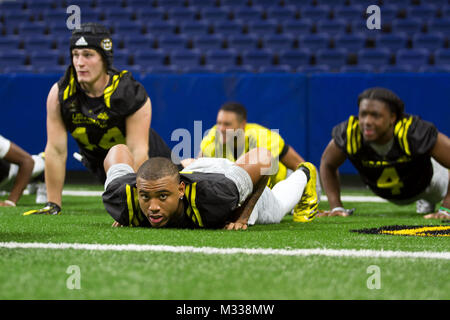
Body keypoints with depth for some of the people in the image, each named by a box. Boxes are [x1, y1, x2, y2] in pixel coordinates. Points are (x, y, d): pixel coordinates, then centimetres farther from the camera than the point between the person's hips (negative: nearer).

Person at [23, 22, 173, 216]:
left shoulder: (132, 94, -31)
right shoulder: (59, 94, -23)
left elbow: (137, 151, -34)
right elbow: (56, 150, -20)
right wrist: (53, 205, -20)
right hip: (100, 162, 3)